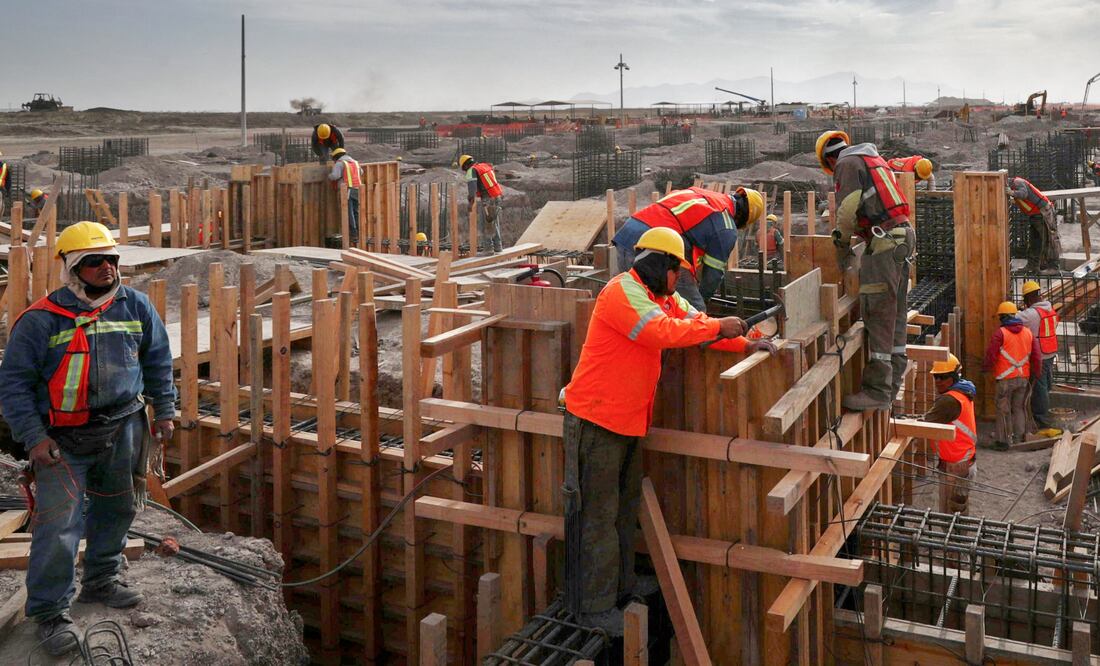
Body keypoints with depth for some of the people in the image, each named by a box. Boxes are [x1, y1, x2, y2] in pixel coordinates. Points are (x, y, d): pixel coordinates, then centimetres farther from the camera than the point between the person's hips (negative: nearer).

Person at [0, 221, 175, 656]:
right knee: (59, 525, -6)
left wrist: (164, 411, 13)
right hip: (64, 440, -4)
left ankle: (100, 582, 38)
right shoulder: (41, 319, -11)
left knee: (116, 510, 17)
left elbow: (158, 362, 14)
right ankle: (50, 612, 8)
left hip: (124, 430, 5)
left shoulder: (135, 307, 2)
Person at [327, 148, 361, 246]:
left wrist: (329, 176, 7)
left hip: (346, 190, -6)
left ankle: (354, 236, -11)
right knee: (356, 213, 12)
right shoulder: (355, 162, 21)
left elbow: (335, 175, -15)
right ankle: (359, 234, 10)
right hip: (357, 189, 6)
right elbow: (361, 173, 39)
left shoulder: (339, 163, 0)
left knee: (349, 214, -6)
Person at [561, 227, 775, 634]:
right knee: (598, 513, -2)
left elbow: (696, 322, 13)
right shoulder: (623, 293, -19)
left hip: (629, 421, 10)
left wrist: (746, 345, 2)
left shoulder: (663, 298, 13)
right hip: (597, 419, -10)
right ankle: (594, 607, 8)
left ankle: (620, 589, 34)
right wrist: (719, 327, -20)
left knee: (624, 508, 20)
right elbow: (665, 332, -30)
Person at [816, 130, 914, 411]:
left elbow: (848, 208, -11)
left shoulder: (847, 163, -2)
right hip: (904, 236, 9)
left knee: (878, 316, -9)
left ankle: (878, 390, -10)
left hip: (883, 242, -9)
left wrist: (842, 243, 2)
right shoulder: (874, 158, 25)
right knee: (895, 316, 12)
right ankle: (892, 383, 19)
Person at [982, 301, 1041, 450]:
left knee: (1004, 410, 2)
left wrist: (985, 369, 5)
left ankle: (1003, 441, 6)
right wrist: (1034, 375, 19)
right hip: (1023, 378, 6)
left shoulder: (1000, 333, -10)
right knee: (1019, 408, 16)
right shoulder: (1028, 332, 9)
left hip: (1006, 378, -5)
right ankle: (1019, 439, 21)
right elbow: (1036, 356, 9)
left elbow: (991, 355, -13)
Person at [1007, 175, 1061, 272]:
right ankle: (1033, 265, 19)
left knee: (1048, 240, -6)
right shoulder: (1014, 184, 13)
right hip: (1035, 215, 11)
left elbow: (1024, 193, -36)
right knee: (1033, 241, 14)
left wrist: (1013, 193, -55)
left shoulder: (1017, 182, -18)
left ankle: (1053, 267, -4)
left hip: (1043, 213, -11)